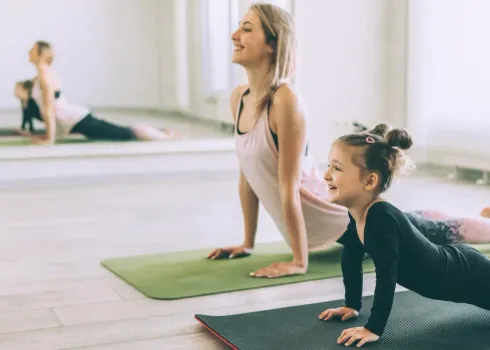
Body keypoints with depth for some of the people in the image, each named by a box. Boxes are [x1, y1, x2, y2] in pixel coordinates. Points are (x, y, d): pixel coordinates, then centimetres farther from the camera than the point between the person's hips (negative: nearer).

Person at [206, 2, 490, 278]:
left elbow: (289, 188, -27)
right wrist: (248, 243, 6)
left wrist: (300, 261, -23)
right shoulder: (238, 98, -4)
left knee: (440, 233, 15)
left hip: (347, 220, -9)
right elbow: (247, 177, 3)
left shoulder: (286, 100, -28)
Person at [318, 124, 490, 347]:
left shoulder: (381, 218, -37)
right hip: (453, 263, 8)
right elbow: (351, 257, 4)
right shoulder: (357, 212, -11)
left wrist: (373, 329, -31)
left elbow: (387, 276, -36)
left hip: (469, 276, -8)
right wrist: (352, 305, 8)